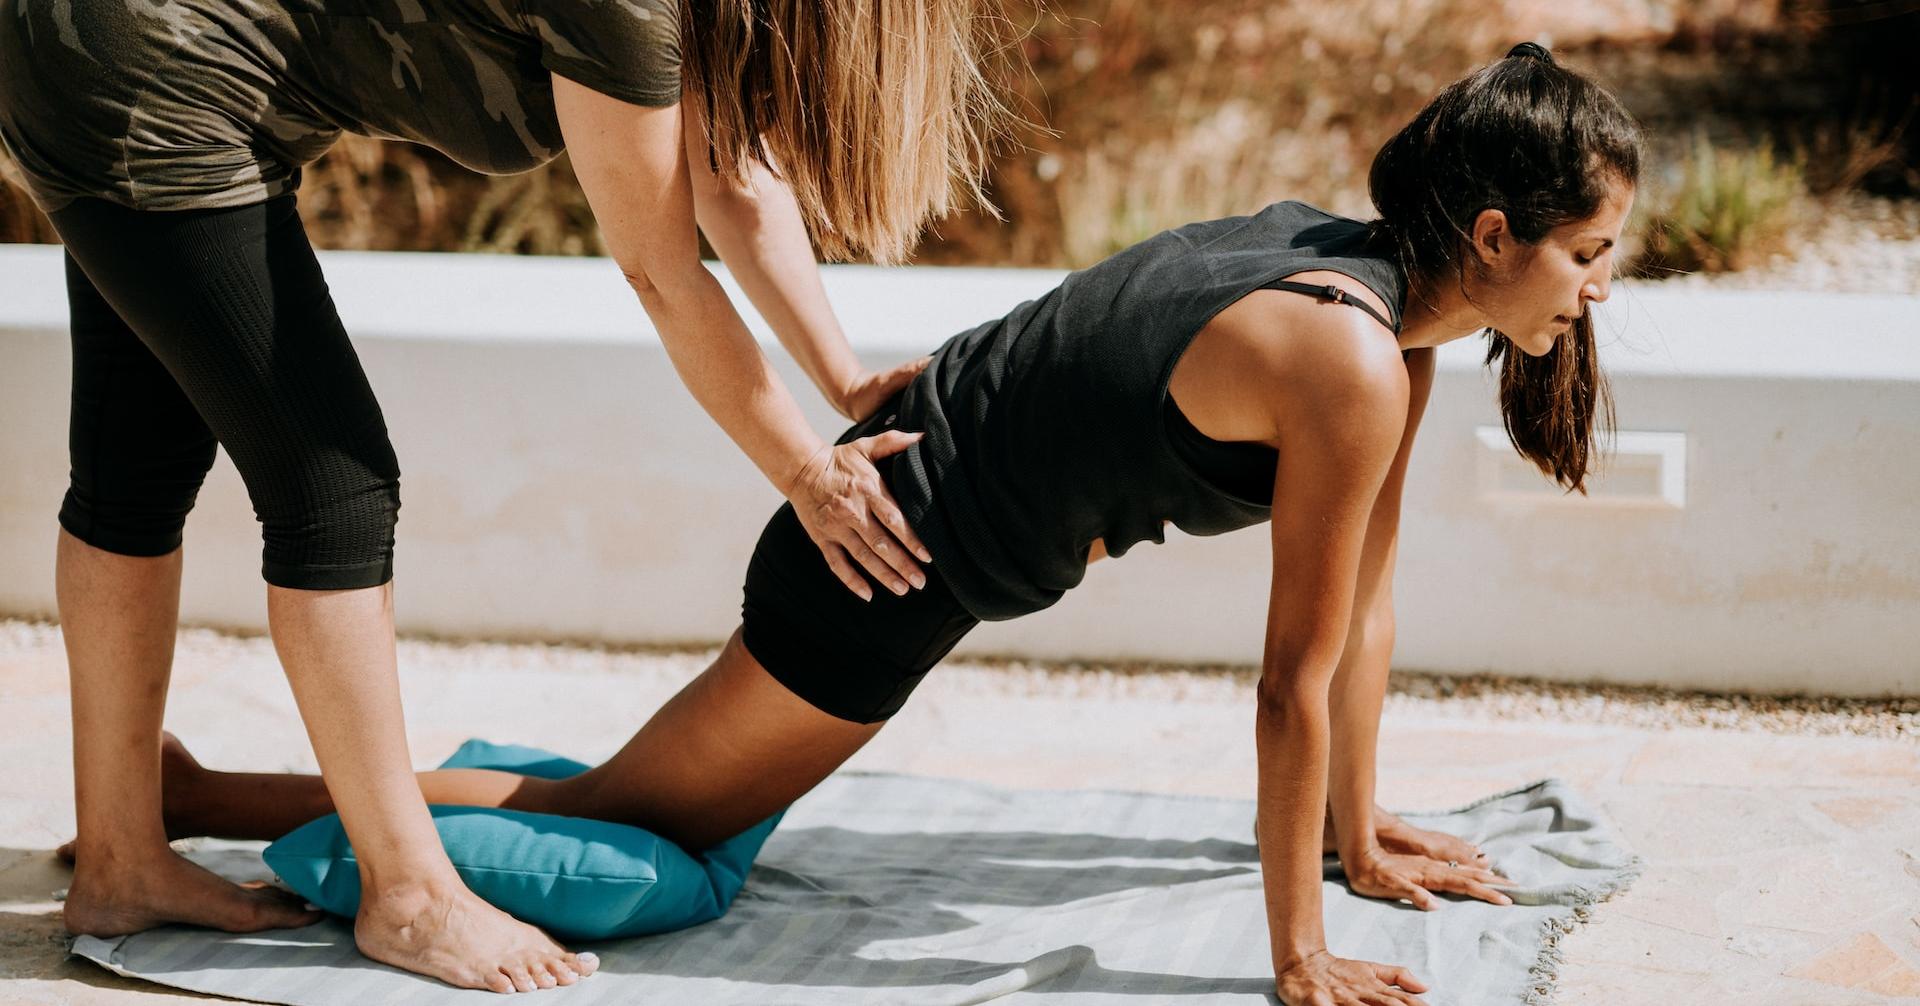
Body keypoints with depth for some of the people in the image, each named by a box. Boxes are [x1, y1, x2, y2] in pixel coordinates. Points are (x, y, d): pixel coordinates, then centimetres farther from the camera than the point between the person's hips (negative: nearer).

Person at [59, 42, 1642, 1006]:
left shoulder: (1367, 276, 4)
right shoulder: (1353, 364, -23)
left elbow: (1366, 595, 12)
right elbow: (1298, 681, -19)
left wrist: (1360, 833, 19)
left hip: (925, 465, 7)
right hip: (897, 558, -7)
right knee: (626, 839, 5)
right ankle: (191, 793, 12)